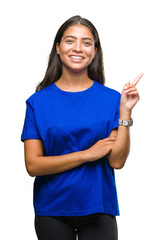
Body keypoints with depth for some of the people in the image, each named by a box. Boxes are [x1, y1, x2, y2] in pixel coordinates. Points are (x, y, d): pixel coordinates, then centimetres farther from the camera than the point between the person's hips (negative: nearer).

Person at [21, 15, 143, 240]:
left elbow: (117, 161, -8)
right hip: (52, 211, 0)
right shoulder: (38, 101, -3)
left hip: (98, 208, 0)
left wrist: (125, 112, -16)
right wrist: (87, 154, -13)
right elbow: (33, 165, -9)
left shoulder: (111, 98, -1)